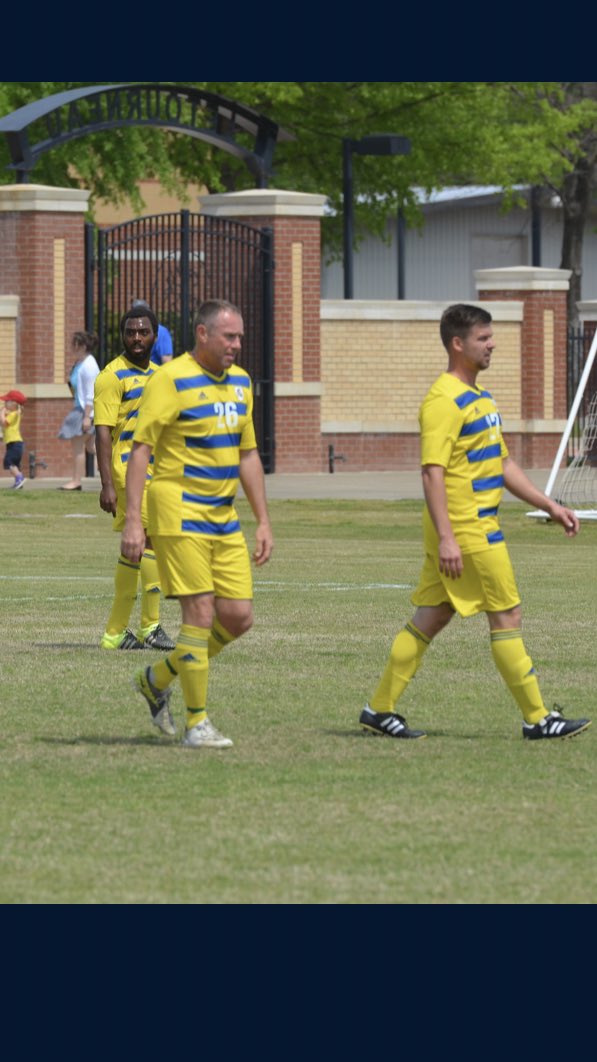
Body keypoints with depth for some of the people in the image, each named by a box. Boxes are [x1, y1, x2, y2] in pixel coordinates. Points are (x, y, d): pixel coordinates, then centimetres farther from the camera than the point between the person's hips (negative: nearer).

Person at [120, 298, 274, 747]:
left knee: (238, 616, 3)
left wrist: (263, 521, 15)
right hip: (180, 513, -7)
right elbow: (141, 449, -11)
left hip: (224, 516, 7)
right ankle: (197, 722, -1)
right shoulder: (171, 381, -10)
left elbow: (248, 455, 19)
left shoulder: (240, 382, 12)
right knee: (200, 613, -10)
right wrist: (133, 520, -18)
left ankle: (159, 679, 22)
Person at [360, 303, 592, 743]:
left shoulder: (478, 397, 17)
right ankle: (538, 718, 1)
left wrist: (550, 506, 20)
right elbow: (432, 473, -20)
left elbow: (503, 464, 24)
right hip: (466, 531, -10)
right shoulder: (444, 401, -14)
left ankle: (380, 709, 12)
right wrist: (446, 538, -26)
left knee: (430, 618, 10)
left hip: (482, 526, 10)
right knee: (507, 616, -4)